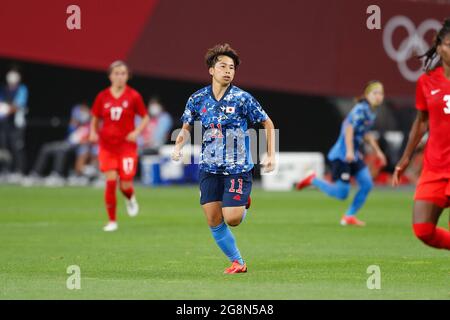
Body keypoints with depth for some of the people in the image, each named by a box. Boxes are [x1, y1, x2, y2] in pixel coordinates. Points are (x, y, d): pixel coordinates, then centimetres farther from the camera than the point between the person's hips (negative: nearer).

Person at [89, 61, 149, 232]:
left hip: (127, 145, -1)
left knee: (125, 184, -7)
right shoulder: (102, 97, 2)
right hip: (107, 145, 1)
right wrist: (93, 132, -6)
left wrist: (137, 132, -12)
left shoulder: (133, 96, -2)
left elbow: (145, 118, 5)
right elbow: (95, 120, 13)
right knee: (111, 181, -11)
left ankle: (130, 198, 32)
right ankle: (112, 221, 2)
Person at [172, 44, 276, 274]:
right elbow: (186, 127, 16)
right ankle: (237, 262, 14)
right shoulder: (197, 99, 1)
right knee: (213, 221, -2)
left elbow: (267, 123, 2)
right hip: (209, 168, 3)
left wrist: (271, 155, -4)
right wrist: (178, 146, -4)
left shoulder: (242, 98, -7)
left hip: (238, 168, -3)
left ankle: (244, 204, 25)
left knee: (232, 219, -11)